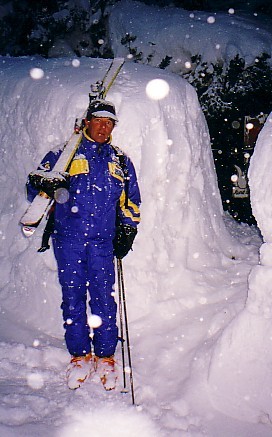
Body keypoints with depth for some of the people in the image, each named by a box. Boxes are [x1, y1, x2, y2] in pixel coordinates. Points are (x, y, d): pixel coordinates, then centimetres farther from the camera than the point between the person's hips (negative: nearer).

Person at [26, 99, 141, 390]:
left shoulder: (120, 161, 18)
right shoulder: (64, 154, 11)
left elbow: (130, 201, 22)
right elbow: (34, 181, 8)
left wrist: (128, 230, 9)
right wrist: (49, 184, -15)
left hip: (103, 240, 1)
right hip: (68, 238, -1)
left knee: (103, 298, -2)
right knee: (73, 297, 2)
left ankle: (105, 357, 11)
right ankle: (79, 355, 16)